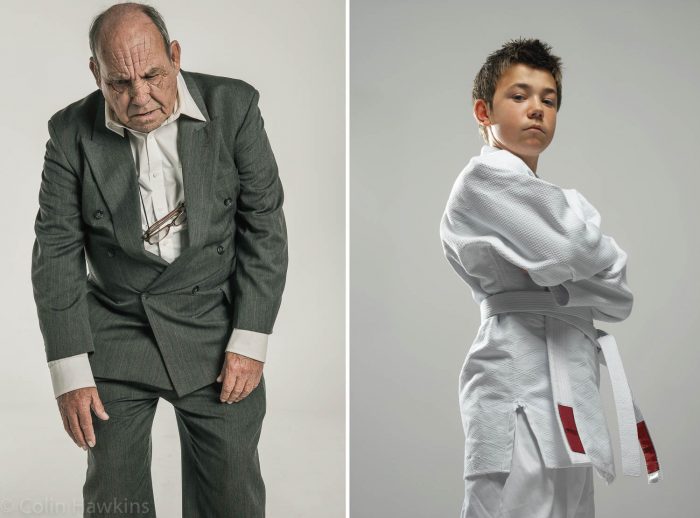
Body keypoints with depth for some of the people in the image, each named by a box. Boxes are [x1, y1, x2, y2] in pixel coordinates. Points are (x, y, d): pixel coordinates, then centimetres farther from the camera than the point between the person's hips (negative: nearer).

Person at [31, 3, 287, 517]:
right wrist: (70, 371, -7)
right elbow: (57, 252, -3)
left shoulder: (233, 106, -8)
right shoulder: (72, 132, -5)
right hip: (114, 336, 1)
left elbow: (264, 226, -5)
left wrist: (250, 343, -8)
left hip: (216, 335, -1)